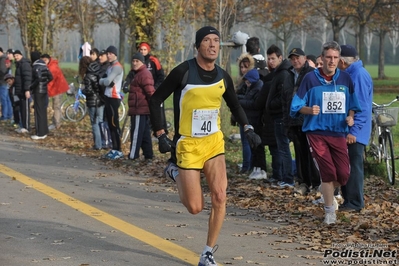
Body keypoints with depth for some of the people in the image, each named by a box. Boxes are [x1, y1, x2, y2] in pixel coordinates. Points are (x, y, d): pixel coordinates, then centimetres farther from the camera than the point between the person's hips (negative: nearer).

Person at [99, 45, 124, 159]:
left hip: (114, 98, -9)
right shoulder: (110, 66, 17)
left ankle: (119, 150, -7)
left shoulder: (117, 67, -13)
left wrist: (101, 80, 0)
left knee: (114, 124, -9)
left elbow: (107, 81, -20)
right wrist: (104, 81, -12)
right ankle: (114, 148, 15)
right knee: (110, 124, 11)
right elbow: (106, 81, 10)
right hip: (108, 97, 9)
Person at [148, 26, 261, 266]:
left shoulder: (223, 77, 1)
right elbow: (155, 100, -6)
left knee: (220, 197, -11)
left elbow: (235, 105, 19)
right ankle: (176, 173, 30)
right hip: (188, 145, -4)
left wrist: (248, 129, 4)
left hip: (214, 143, 4)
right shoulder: (183, 72, -13)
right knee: (195, 207, -2)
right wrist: (161, 135, -11)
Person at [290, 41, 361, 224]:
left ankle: (327, 192, 31)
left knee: (343, 174, -3)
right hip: (317, 132, -3)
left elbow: (353, 105, 15)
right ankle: (330, 211, 9)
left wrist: (350, 116, -5)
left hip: (339, 133, 3)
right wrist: (310, 110, -22)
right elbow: (297, 105, -3)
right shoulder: (311, 78, -5)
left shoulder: (345, 79, 5)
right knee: (328, 173, -8)